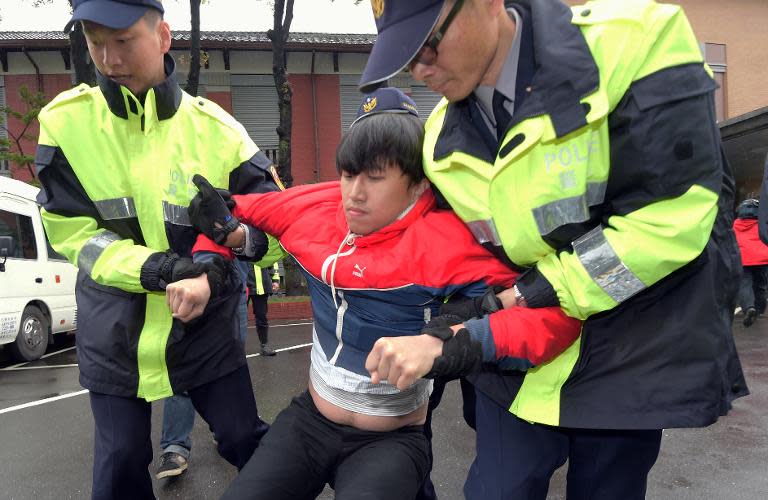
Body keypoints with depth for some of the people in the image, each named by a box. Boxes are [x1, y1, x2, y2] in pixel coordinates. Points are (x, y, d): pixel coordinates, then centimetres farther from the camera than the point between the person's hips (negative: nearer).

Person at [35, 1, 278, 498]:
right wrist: (153, 269, -22)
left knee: (246, 442, 9)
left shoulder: (214, 128, -10)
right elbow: (71, 230, -7)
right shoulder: (65, 121, -7)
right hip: (113, 332, 1)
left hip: (206, 325, -1)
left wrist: (213, 269, -22)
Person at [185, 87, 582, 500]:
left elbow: (555, 310, -27)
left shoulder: (442, 243, -21)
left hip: (391, 442, -4)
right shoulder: (314, 209, -5)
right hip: (307, 421, 4)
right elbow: (238, 212, 14)